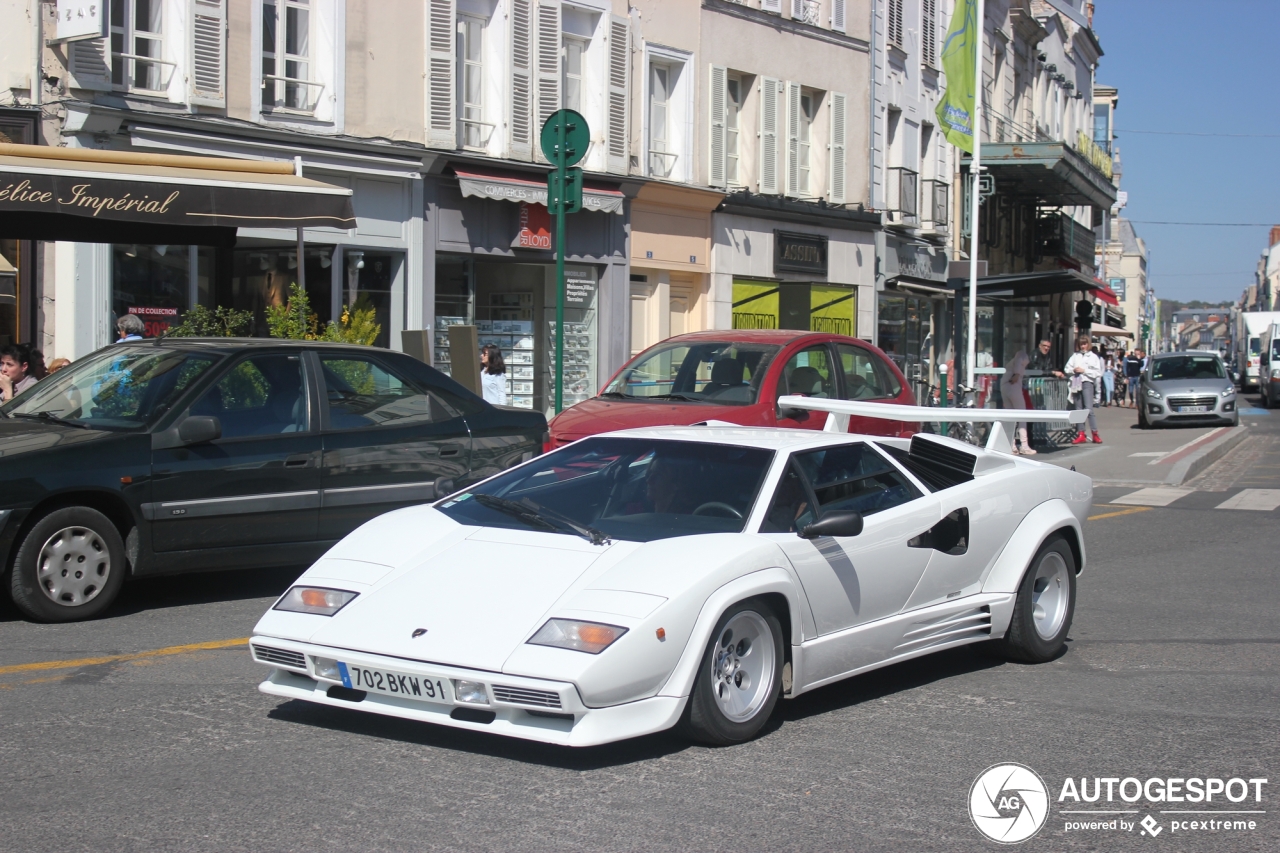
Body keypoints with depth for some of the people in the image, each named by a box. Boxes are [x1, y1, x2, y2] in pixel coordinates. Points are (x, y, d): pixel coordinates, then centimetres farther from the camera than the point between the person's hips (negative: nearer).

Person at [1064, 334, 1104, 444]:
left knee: (1089, 409, -13)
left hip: (1087, 383, -4)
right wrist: (1073, 370, -7)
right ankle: (1081, 435, 8)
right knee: (1079, 409, 5)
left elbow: (1097, 373, -3)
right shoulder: (1075, 356, 16)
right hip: (1076, 384, 4)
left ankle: (1095, 434, -9)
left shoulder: (1093, 357, 4)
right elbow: (1066, 369, 13)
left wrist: (1084, 370, -10)